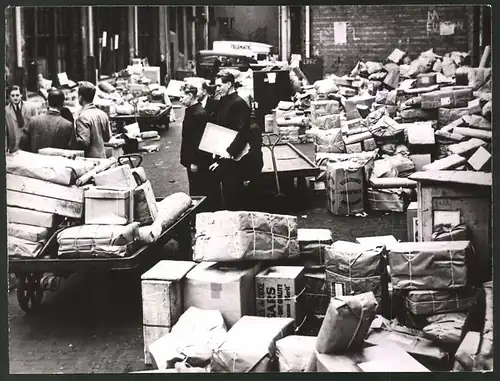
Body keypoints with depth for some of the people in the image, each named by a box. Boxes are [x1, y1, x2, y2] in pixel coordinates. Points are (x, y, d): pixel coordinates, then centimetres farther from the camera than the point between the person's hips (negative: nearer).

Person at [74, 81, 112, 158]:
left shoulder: (83, 117, -17)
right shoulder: (103, 114, 6)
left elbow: (84, 142, -21)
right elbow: (107, 137, 14)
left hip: (90, 158, -7)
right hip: (102, 157, 8)